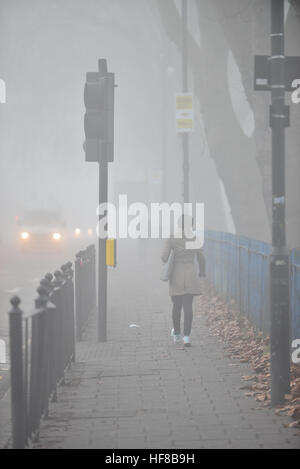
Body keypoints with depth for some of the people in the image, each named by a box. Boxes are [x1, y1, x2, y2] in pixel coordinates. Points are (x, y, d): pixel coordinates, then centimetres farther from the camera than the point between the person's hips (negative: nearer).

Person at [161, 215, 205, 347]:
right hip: (191, 275, 0)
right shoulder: (196, 239, -3)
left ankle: (177, 334, 31)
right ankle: (186, 337, -13)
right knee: (188, 306, -1)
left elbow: (164, 257, -11)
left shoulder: (171, 239, -6)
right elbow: (201, 258, 3)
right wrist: (202, 272, 22)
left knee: (176, 306, 15)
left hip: (176, 276, 0)